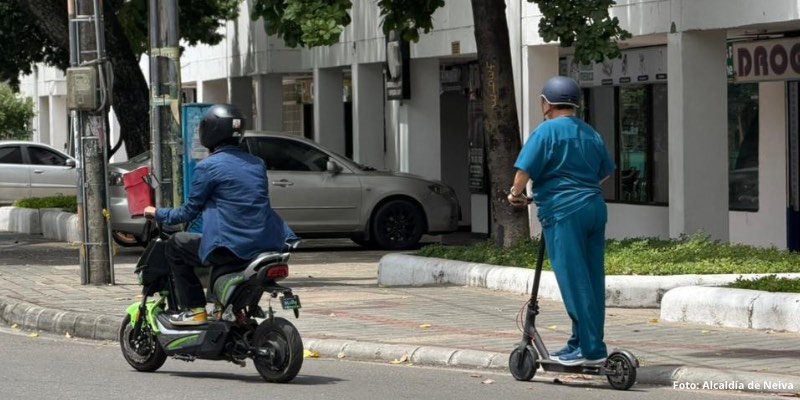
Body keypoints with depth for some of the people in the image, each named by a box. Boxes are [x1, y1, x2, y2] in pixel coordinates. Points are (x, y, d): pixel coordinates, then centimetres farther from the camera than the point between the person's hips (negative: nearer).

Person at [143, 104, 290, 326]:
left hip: (232, 247, -7)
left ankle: (193, 309, 8)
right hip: (266, 244, 7)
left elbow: (189, 212, 1)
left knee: (176, 245, 13)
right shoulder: (257, 164, 14)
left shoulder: (208, 167, -5)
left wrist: (158, 214, 19)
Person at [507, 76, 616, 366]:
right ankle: (581, 343, 14)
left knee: (575, 283, -7)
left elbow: (525, 170, -11)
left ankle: (591, 348, -10)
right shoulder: (591, 134, 17)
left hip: (563, 212, -7)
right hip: (595, 209, 7)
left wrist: (516, 194, 7)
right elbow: (605, 172, 26)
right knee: (593, 281, 9)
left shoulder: (546, 132, -5)